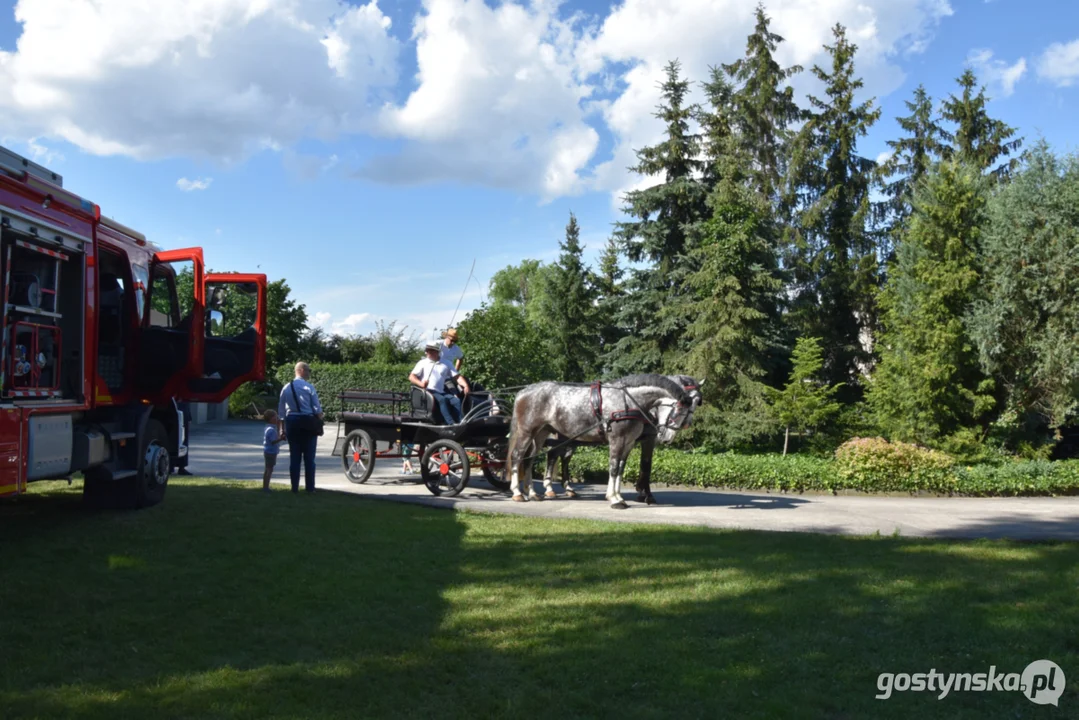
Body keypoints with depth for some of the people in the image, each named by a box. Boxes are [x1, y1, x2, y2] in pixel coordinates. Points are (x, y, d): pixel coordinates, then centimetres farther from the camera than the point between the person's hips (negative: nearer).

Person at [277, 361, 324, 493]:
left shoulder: (286, 388, 7)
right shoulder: (309, 387, -7)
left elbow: (281, 411, 8)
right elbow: (317, 408, -7)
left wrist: (282, 429, 14)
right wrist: (320, 418, 11)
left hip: (291, 423, 4)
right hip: (307, 422, -4)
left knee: (294, 457, 8)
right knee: (309, 457, 3)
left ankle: (295, 487, 9)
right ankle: (310, 487, 5)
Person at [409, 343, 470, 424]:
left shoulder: (445, 364, 21)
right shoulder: (423, 363, 17)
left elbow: (457, 376, 15)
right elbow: (411, 377, 8)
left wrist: (466, 386, -6)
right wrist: (421, 383, -15)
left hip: (441, 392, 3)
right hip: (427, 391, -3)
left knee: (457, 401, -25)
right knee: (442, 400, -34)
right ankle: (451, 423, -46)